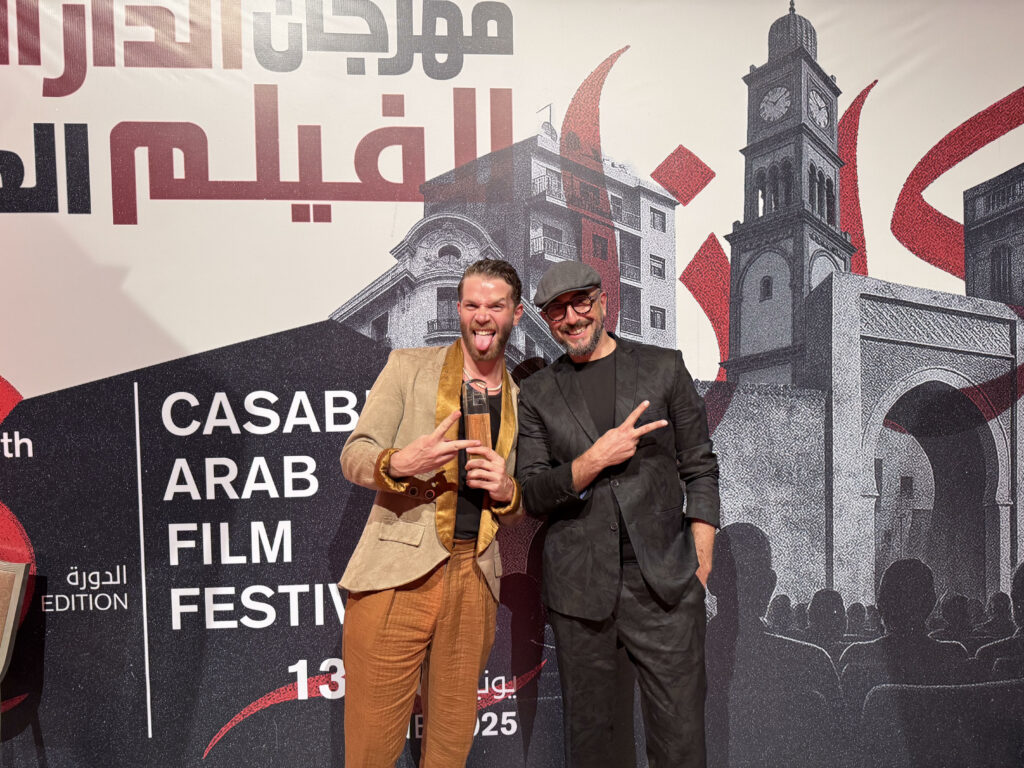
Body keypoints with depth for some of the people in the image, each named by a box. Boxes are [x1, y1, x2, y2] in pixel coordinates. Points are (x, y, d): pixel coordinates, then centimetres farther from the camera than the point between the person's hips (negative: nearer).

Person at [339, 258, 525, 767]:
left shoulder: (522, 401, 15)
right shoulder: (409, 367, 6)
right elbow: (353, 455, 0)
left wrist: (506, 491, -3)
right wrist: (398, 464, -22)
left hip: (474, 583, 3)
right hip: (397, 575, -3)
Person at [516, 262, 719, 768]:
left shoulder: (664, 368, 5)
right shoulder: (537, 394, 7)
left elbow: (700, 468, 6)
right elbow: (531, 497, 3)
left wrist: (701, 564, 0)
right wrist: (593, 460, -14)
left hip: (666, 582, -1)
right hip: (578, 586, 1)